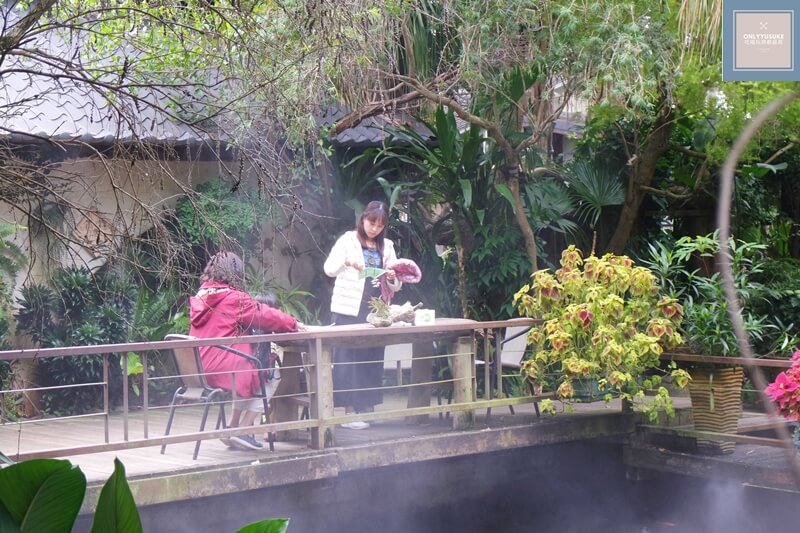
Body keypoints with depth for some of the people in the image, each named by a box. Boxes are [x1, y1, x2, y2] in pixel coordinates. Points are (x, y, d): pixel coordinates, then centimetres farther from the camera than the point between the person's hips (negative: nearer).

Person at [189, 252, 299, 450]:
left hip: (197, 372, 8)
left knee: (249, 376, 29)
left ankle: (233, 429, 23)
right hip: (222, 371, -8)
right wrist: (294, 324, 15)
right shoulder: (235, 299, -11)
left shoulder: (200, 297, 12)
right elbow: (266, 315, -3)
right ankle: (242, 432, 8)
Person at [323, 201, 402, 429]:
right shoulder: (348, 241, 3)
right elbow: (329, 268, -8)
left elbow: (396, 286, 14)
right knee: (348, 361, -5)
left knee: (372, 362, 4)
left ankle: (368, 409, 11)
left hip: (375, 311, 4)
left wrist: (392, 279, -10)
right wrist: (346, 261, -28)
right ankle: (349, 412, -5)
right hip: (349, 311, -4)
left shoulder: (387, 247, 13)